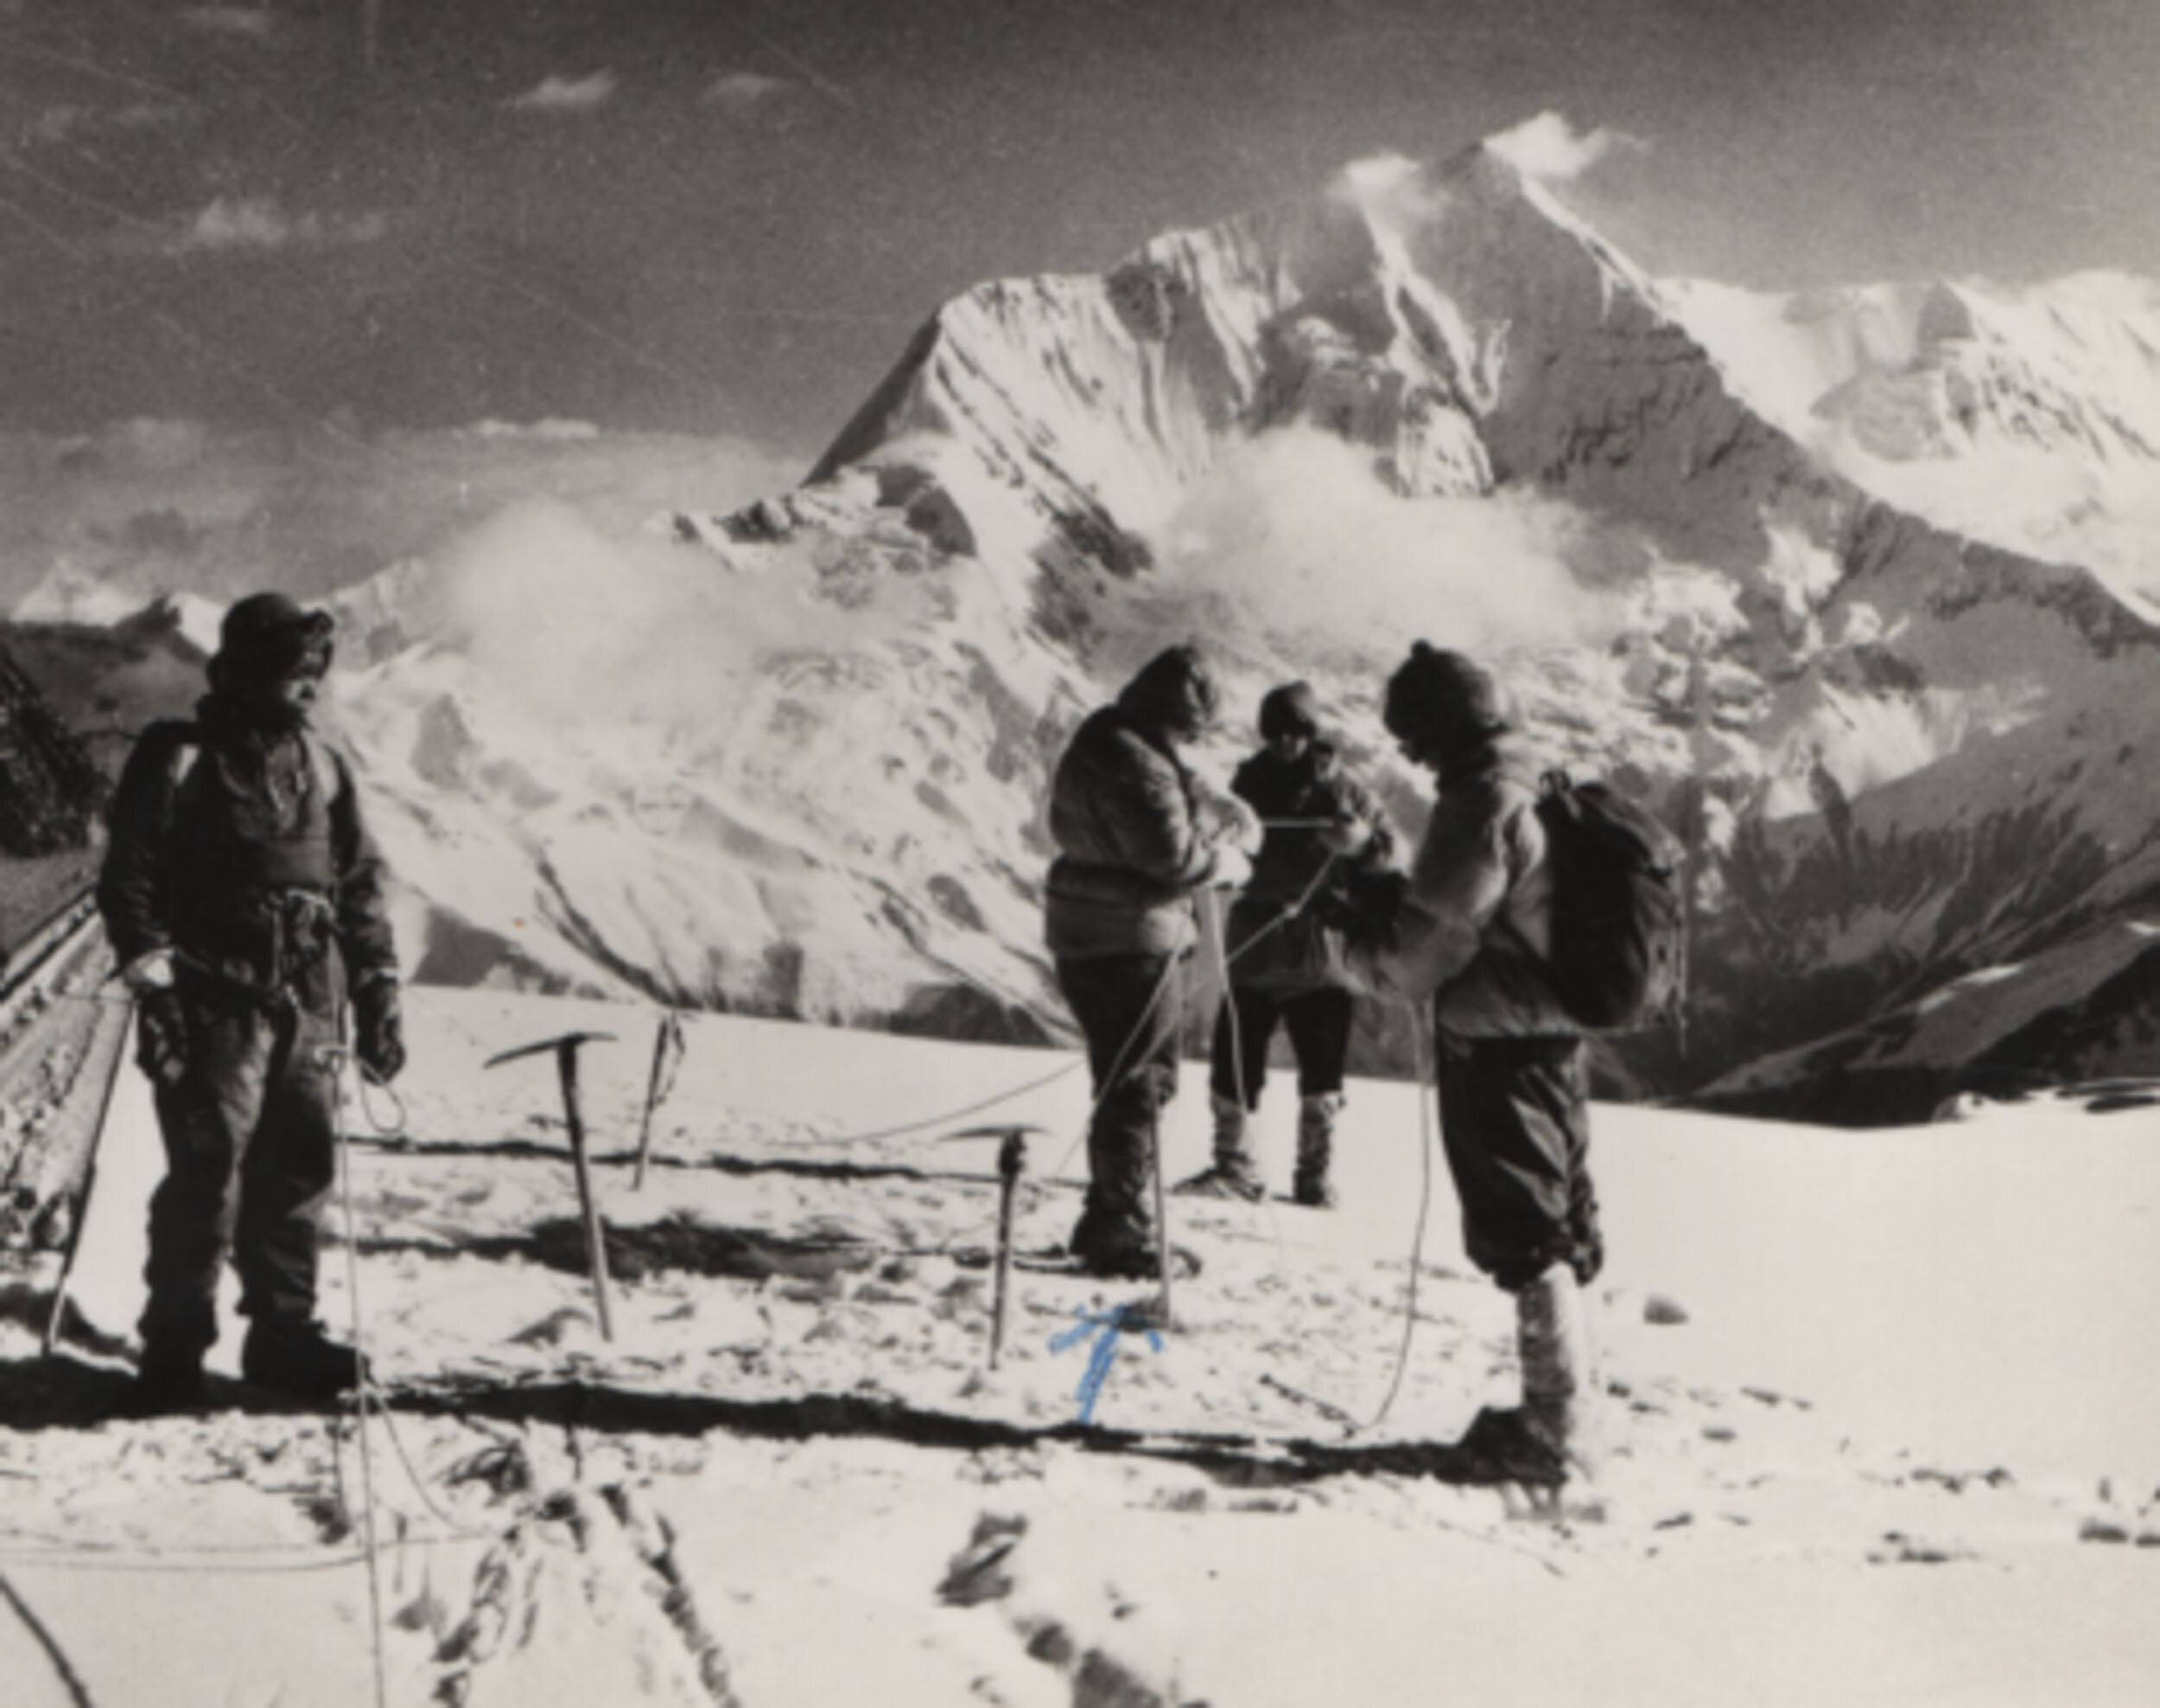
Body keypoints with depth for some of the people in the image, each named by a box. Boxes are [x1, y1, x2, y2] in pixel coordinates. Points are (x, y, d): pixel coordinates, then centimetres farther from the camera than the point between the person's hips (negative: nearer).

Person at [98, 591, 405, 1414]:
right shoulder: (178, 761, -1)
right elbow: (128, 881, -4)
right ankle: (174, 1346, 2)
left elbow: (361, 885, 19)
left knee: (298, 1171, 5)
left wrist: (378, 998, 14)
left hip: (307, 1008, 5)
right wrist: (152, 981, -13)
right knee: (207, 1173, -8)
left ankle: (282, 1331, 16)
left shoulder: (321, 767, 15)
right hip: (216, 1006, -5)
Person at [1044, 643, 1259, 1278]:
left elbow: (1186, 800, 16)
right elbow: (1173, 854, -23)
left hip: (1094, 936, 11)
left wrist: (1234, 820, -2)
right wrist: (1228, 860, -5)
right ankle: (1120, 1236, 3)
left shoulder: (1111, 743, 13)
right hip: (1129, 943, -11)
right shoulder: (1132, 763, -22)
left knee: (1144, 1082, 20)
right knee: (1135, 1089, -3)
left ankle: (1107, 1223, 29)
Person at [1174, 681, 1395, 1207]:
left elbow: (1389, 852, 0)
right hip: (1254, 946, 2)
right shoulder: (1251, 783, 7)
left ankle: (1315, 1173, 13)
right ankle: (1234, 1166, 13)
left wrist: (1361, 841, -21)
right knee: (1235, 1059, 0)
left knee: (1322, 1067, 1)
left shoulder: (1343, 789, 1)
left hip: (1321, 951, -2)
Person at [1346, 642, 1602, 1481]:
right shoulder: (1550, 790, 10)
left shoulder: (1480, 806, -19)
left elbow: (1424, 954, -19)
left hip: (1495, 1043, -9)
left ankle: (1555, 1430, 4)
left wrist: (1358, 947, 0)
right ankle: (1562, 1410, 27)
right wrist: (1388, 899, 14)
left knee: (1524, 1235, -2)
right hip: (1556, 1037, 9)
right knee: (1562, 1229, 16)